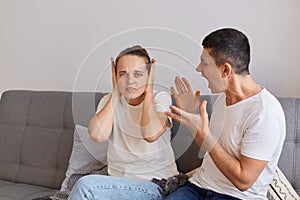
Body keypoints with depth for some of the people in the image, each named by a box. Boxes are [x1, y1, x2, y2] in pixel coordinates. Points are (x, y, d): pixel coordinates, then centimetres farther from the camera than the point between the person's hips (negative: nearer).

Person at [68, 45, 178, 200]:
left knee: (86, 186, -25)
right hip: (118, 182, 4)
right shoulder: (110, 101, 5)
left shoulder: (161, 98, -2)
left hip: (157, 186, -3)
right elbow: (97, 135, -16)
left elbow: (151, 134, -24)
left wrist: (149, 90, -11)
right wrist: (116, 93, -8)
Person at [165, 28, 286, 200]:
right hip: (200, 185, 7)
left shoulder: (265, 112, -21)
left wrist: (202, 134, -23)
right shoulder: (224, 96, 7)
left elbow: (243, 180, -22)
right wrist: (192, 115, 5)